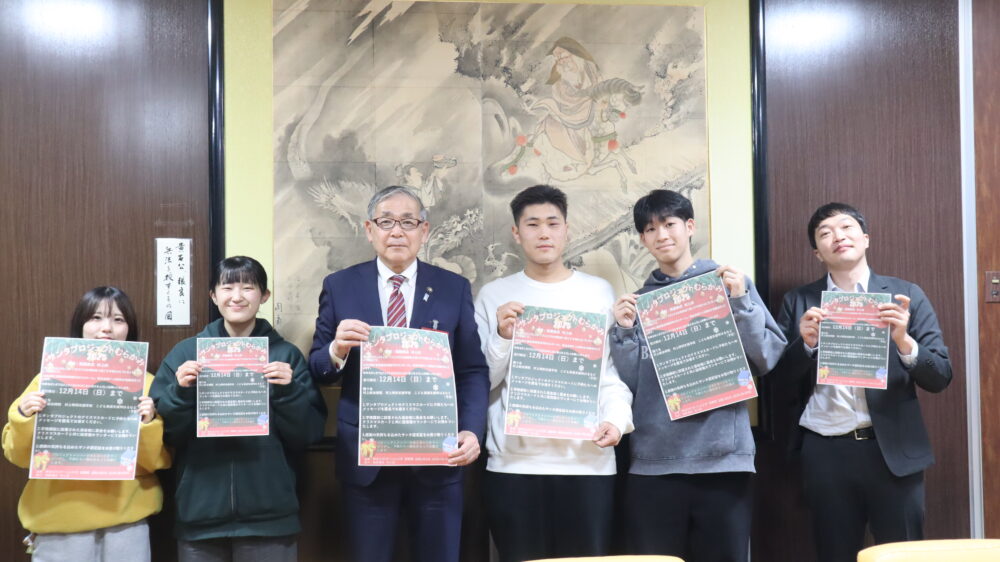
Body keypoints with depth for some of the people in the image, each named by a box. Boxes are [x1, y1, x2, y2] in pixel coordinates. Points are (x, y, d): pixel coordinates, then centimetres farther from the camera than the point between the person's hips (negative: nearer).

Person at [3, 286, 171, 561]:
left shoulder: (145, 383, 1)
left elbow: (157, 462, -1)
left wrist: (149, 423, -17)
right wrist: (23, 417, -13)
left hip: (126, 520, 0)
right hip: (59, 520, 0)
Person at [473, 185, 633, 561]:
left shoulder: (599, 292, 9)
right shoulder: (494, 295, 7)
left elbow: (615, 369, 4)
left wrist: (617, 420, -12)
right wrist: (502, 337, -12)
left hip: (587, 461, 0)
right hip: (513, 463, 0)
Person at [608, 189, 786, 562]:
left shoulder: (733, 285, 7)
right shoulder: (638, 301, 11)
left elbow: (770, 360, -2)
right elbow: (628, 384, 5)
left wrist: (741, 303, -12)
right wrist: (623, 332, -8)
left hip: (723, 459, -1)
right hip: (653, 463, 2)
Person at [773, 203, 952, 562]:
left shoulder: (905, 295, 3)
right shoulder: (799, 302, 5)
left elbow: (940, 377, -2)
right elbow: (780, 377, 4)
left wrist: (903, 340, -20)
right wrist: (806, 342, -15)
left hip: (893, 449, -1)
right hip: (825, 452, 1)